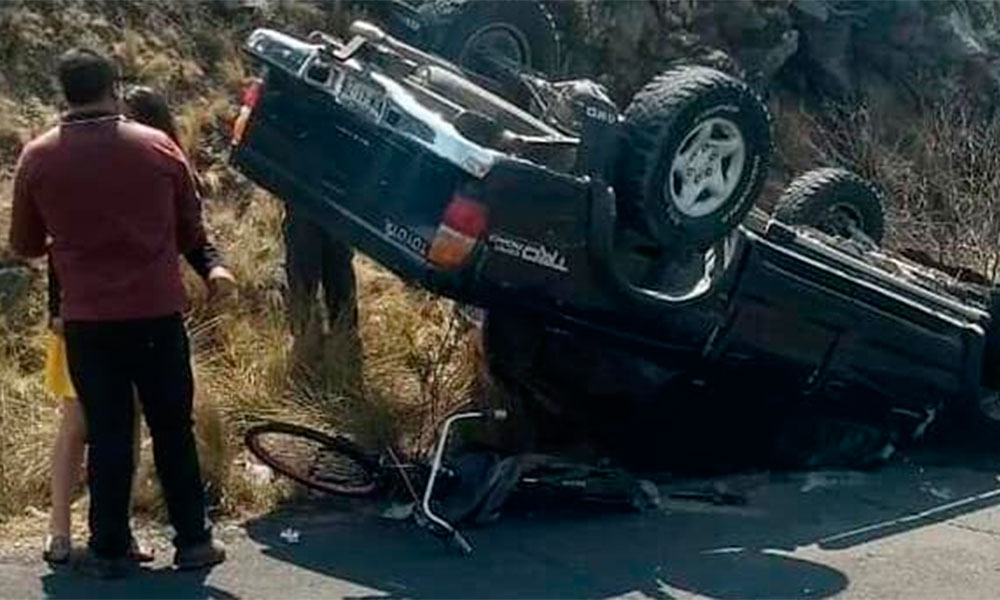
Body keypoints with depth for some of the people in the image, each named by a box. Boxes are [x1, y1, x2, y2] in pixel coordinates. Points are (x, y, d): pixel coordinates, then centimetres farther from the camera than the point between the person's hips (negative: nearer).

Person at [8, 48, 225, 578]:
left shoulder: (37, 156, -2)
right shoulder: (157, 146, -1)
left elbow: (25, 245, 9)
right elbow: (192, 232, 10)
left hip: (88, 319, 0)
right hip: (158, 311, 0)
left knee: (107, 433, 8)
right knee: (174, 429, 11)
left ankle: (109, 550, 14)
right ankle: (193, 541, 17)